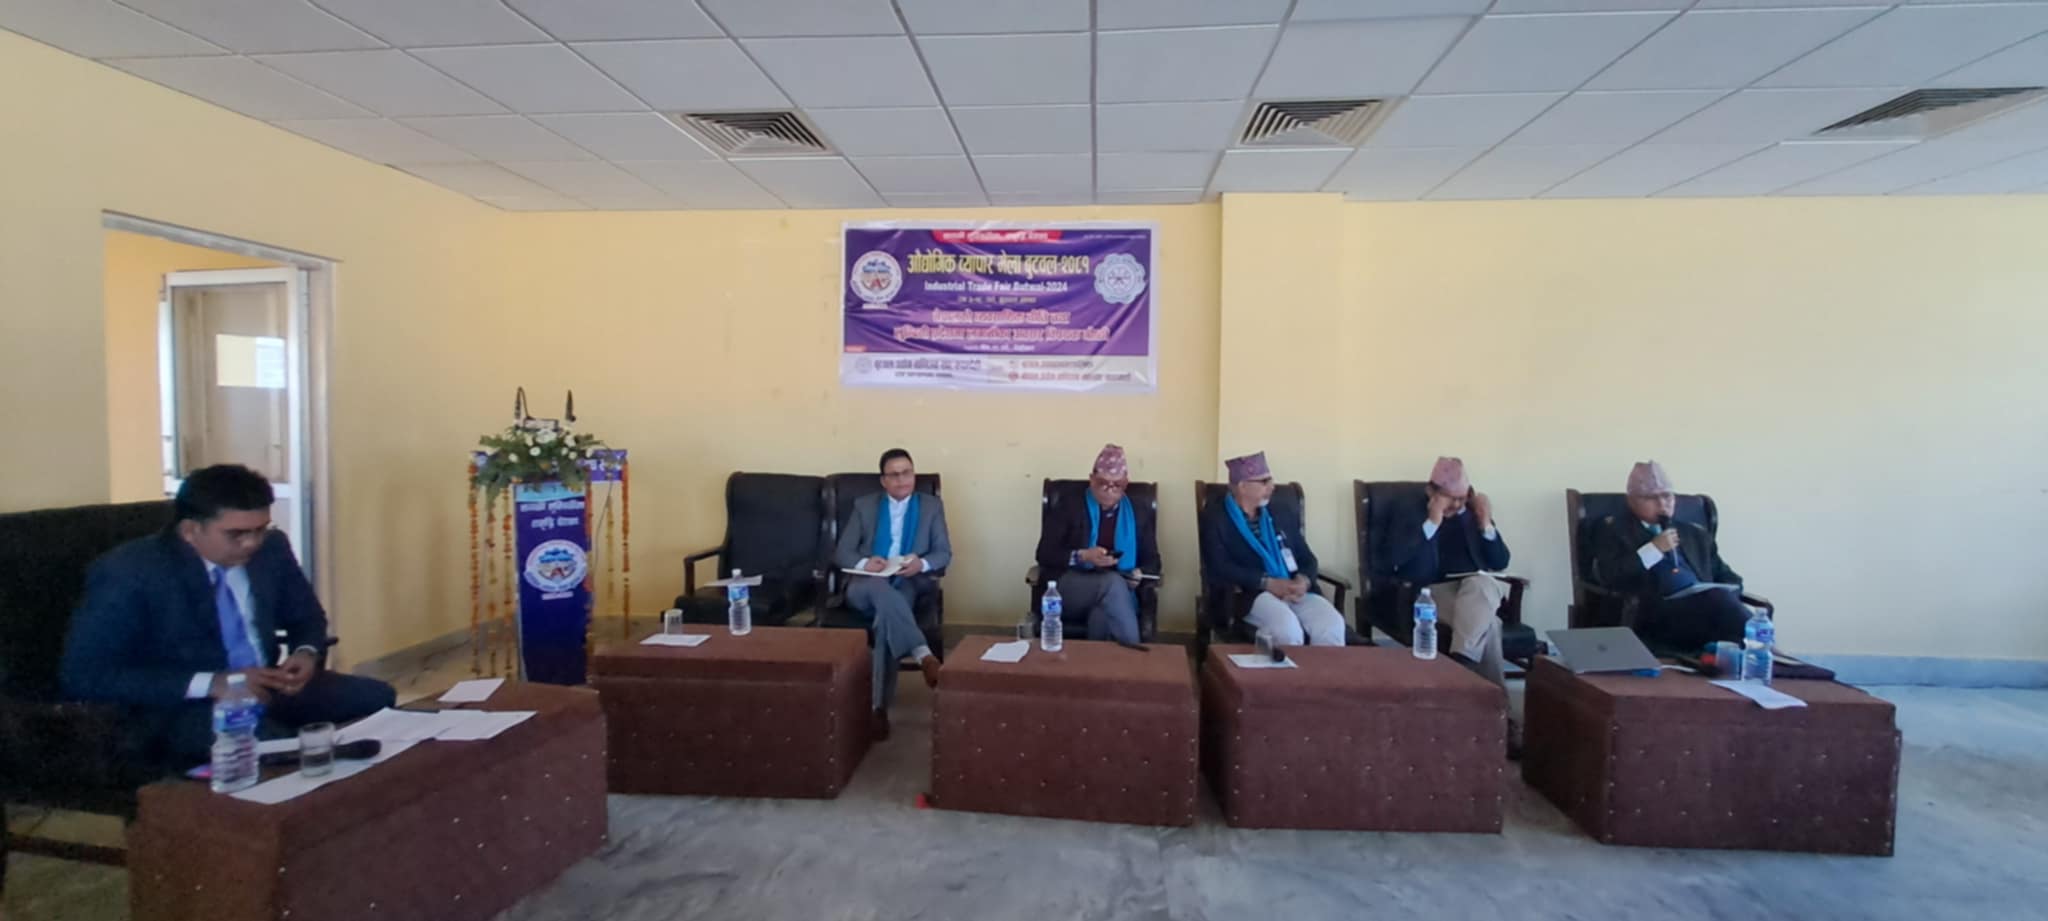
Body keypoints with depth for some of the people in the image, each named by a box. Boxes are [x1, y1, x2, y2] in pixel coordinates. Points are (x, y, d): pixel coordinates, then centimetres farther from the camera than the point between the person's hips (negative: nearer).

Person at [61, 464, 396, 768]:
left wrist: (306, 653, -8)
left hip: (267, 687, 6)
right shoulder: (128, 571, -14)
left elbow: (307, 617, 16)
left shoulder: (271, 548, 1)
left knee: (376, 698, -16)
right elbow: (84, 675, -18)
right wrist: (209, 683, -27)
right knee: (274, 746, -36)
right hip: (181, 708, -6)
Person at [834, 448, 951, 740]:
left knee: (887, 614, -34)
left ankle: (880, 705, -32)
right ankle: (923, 654, -45)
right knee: (881, 588, -37)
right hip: (866, 586, 1)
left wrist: (922, 563, -17)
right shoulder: (864, 506, 14)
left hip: (910, 585, 0)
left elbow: (945, 553, 5)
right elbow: (842, 552, 7)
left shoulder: (932, 506, 13)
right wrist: (864, 563, -16)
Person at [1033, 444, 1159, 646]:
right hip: (1067, 589, -1)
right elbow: (1044, 554, 0)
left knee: (1103, 614, -37)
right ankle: (1129, 648, -28)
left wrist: (1140, 574, -8)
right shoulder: (1069, 508, 6)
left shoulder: (1138, 515, 15)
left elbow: (1152, 561, 17)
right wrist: (1082, 556, -17)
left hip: (1114, 592, 1)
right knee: (1113, 581, -33)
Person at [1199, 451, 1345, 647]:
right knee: (1288, 629, -35)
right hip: (1249, 594, -4)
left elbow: (1307, 558, 17)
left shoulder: (1282, 516, 20)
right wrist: (1267, 583, -17)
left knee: (1332, 625, -27)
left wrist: (1303, 580, -8)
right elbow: (1218, 567, -7)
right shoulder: (1216, 517, 5)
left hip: (1294, 591, 4)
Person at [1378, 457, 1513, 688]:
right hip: (1434, 592, -3)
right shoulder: (1407, 515, 5)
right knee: (1487, 623, -32)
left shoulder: (1473, 514, 16)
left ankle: (1462, 660, -42)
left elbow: (1500, 563, 11)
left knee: (1481, 583, -35)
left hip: (1476, 587, 3)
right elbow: (1394, 558, -13)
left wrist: (1486, 524, -5)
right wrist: (1431, 523, -15)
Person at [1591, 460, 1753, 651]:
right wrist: (1653, 549, -6)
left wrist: (1726, 599, 1)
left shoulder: (1695, 533, 29)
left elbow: (1730, 579, 25)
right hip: (1661, 612, -5)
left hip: (1707, 604, 5)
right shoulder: (1615, 529, 12)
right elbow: (1605, 575, -4)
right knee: (1718, 599, -33)